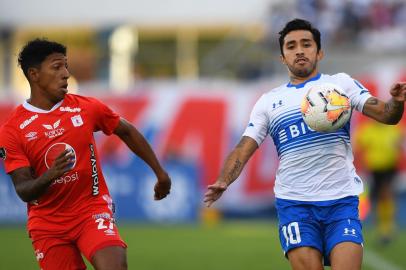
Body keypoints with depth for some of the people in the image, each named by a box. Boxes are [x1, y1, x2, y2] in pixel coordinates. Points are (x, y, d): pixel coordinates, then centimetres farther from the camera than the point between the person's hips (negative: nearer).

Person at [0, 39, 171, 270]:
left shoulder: (86, 108, -3)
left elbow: (128, 132, 14)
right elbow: (23, 191, -12)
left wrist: (160, 173, 20)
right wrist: (50, 175, -33)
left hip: (93, 208, 0)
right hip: (47, 223, 0)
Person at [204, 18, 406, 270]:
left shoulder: (341, 83, 9)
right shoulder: (269, 101, 13)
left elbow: (385, 115, 0)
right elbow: (243, 149, 8)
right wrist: (224, 181, -11)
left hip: (341, 199, -1)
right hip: (294, 203, 1)